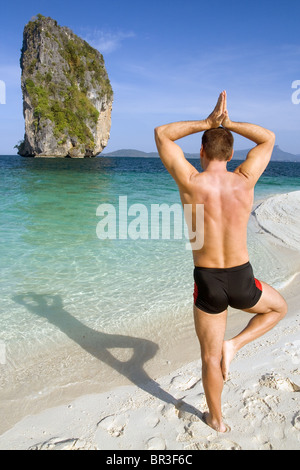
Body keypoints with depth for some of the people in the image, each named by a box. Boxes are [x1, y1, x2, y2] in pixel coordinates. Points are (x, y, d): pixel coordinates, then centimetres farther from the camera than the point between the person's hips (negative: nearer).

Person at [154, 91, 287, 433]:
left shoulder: (191, 182, -13)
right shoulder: (244, 180, -8)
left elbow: (162, 133, 3)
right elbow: (268, 138, 13)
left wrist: (207, 123, 6)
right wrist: (228, 123, 11)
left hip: (208, 283, 0)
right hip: (242, 281, 1)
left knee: (210, 357, 19)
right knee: (279, 307, 34)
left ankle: (216, 420, 39)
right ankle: (234, 345, 16)